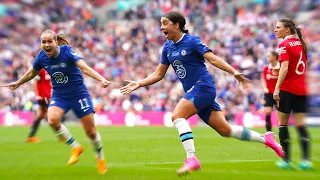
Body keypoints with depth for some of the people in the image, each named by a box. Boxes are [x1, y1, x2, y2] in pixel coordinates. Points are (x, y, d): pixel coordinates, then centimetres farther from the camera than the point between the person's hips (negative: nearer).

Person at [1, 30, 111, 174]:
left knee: (91, 131, -2)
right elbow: (32, 72, 16)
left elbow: (85, 68, -33)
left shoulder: (67, 51, -20)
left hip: (79, 94, -3)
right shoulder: (41, 57, -7)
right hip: (59, 96, 3)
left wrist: (101, 79, -48)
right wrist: (18, 83, 29)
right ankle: (75, 147, -4)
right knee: (52, 120, -27)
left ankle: (100, 158, 27)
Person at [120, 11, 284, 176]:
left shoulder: (191, 41, -9)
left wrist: (234, 72, -27)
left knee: (177, 116, -23)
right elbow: (159, 74, 17)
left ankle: (192, 159, -25)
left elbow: (213, 59, -16)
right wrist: (139, 84, 6)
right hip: (193, 91, 7)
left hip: (203, 86, -7)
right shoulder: (167, 47, 11)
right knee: (225, 130, 7)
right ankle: (265, 138, 21)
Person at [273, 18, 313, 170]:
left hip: (287, 89, -6)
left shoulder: (285, 45, -10)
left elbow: (284, 68, -20)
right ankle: (306, 159, -5)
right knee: (300, 124, 5)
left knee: (282, 123, 5)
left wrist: (277, 88, -23)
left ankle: (286, 160, 5)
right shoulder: (300, 43, 12)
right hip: (301, 89, 6)